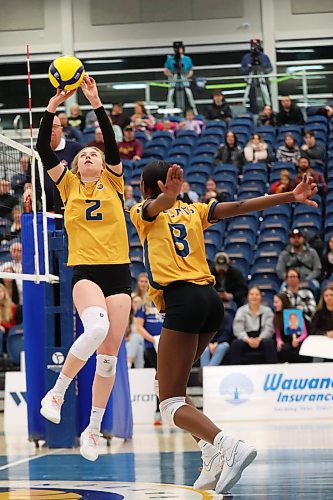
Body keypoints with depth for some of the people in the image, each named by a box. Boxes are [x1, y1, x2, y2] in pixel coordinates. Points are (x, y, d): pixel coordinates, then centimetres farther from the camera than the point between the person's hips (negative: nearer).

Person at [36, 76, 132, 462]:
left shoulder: (112, 181, 10)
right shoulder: (68, 185, 11)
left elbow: (112, 143, -5)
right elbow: (44, 151, 0)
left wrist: (97, 104, -14)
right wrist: (51, 109, -10)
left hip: (118, 272, 2)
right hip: (84, 271, -2)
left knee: (108, 356, 1)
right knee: (96, 329, -32)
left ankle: (93, 429, 13)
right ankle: (57, 392, -14)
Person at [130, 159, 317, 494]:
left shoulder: (142, 211, 7)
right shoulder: (193, 210, 20)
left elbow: (156, 206, -16)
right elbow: (239, 207, 8)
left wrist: (168, 196, -41)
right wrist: (290, 197, 1)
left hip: (182, 300, -7)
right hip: (210, 299, 7)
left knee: (170, 404, -5)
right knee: (168, 385, 21)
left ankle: (228, 447, -29)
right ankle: (214, 456, 6)